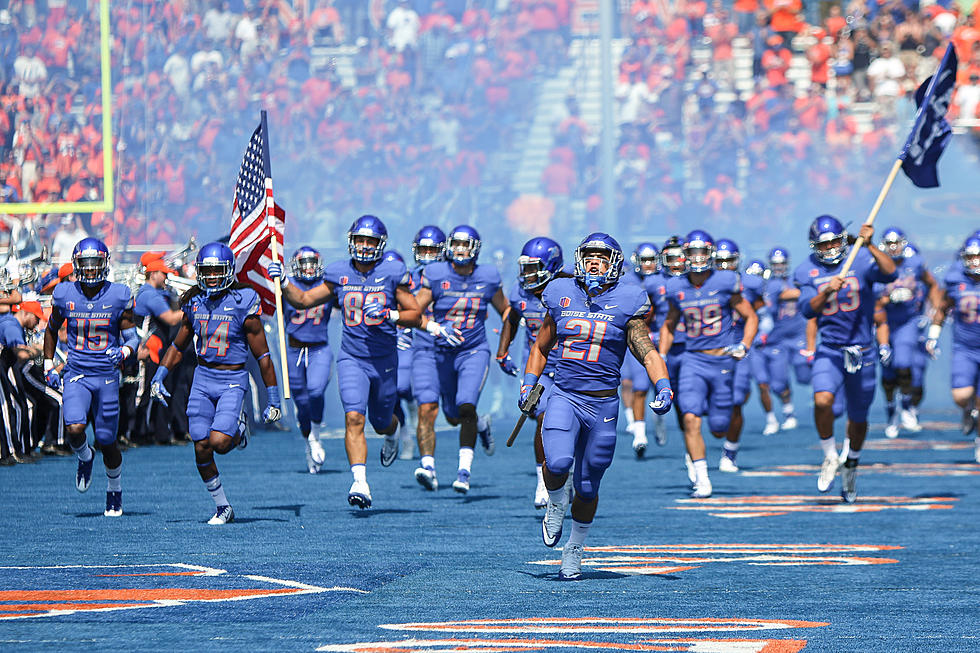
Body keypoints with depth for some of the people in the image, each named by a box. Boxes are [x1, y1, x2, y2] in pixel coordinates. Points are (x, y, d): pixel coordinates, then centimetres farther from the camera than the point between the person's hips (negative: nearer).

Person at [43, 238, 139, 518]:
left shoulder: (119, 297, -4)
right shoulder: (65, 295, -1)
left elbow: (132, 337, 0)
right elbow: (52, 329, 17)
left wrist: (123, 352, -22)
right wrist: (48, 366, 12)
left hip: (107, 376, 0)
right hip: (76, 375, 0)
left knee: (107, 441, 4)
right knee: (74, 429, -22)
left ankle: (114, 490, 29)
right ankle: (85, 458, 14)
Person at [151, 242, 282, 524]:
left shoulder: (243, 304, -11)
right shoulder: (194, 303, 3)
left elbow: (262, 356, -6)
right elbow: (178, 346, 17)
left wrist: (273, 400, -4)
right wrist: (159, 376, 4)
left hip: (233, 379, -4)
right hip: (203, 377, 4)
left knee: (218, 442, -21)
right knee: (201, 449, -1)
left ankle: (237, 429, 16)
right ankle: (222, 508, 16)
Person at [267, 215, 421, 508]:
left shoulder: (393, 273, -4)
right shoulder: (338, 274, 3)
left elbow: (415, 315, -1)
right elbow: (304, 300, 11)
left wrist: (390, 315, -19)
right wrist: (282, 283, -5)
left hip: (384, 360, 0)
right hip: (352, 359, 0)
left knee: (381, 422, 15)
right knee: (354, 418, -19)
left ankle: (392, 431, 55)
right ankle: (360, 483, -24)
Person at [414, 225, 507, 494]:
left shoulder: (487, 278, -3)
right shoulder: (436, 275, -6)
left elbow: (505, 311, 13)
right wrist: (434, 328, -25)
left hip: (474, 351, -2)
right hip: (444, 352, 2)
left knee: (466, 407, -22)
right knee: (453, 416, 13)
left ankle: (464, 470, -19)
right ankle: (481, 424, 48)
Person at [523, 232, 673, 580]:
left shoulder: (625, 304, 0)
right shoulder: (562, 297, 6)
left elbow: (647, 352, 0)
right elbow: (541, 347, 20)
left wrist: (664, 388, -16)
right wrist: (528, 385, 10)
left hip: (603, 404, 0)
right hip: (564, 397, 0)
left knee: (587, 486, 6)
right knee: (557, 462, -25)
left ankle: (574, 551, 26)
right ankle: (555, 503, 9)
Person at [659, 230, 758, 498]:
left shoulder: (725, 283, -4)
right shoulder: (678, 289, 4)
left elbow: (751, 317, 4)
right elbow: (669, 325, 20)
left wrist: (744, 346, -12)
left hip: (722, 360, -1)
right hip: (693, 360, 1)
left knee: (719, 430, 3)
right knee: (690, 420, -18)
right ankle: (702, 480, -10)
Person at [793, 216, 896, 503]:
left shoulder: (861, 261, -6)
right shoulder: (807, 273, 0)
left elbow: (890, 273, -24)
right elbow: (807, 310, -12)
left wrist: (869, 245, -34)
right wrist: (827, 292, -29)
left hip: (862, 351, 0)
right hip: (829, 350, 0)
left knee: (858, 417, 12)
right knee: (822, 400, -27)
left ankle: (851, 466, 39)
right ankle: (830, 457, -3)